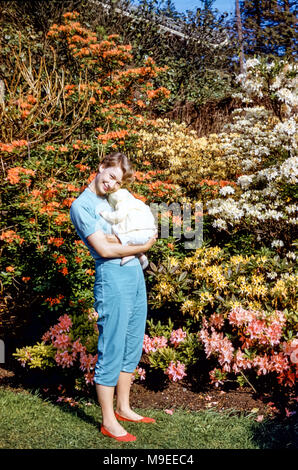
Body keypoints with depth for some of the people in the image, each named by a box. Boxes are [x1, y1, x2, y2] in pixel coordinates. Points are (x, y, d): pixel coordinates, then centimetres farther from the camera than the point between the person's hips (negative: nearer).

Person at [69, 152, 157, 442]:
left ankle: (123, 408, 29)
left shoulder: (112, 200, 18)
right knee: (112, 350, -2)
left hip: (135, 272, 8)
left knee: (132, 347, 15)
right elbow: (104, 249, -14)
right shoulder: (82, 205, -5)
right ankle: (109, 421, 11)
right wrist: (143, 247, -5)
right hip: (112, 277, -8)